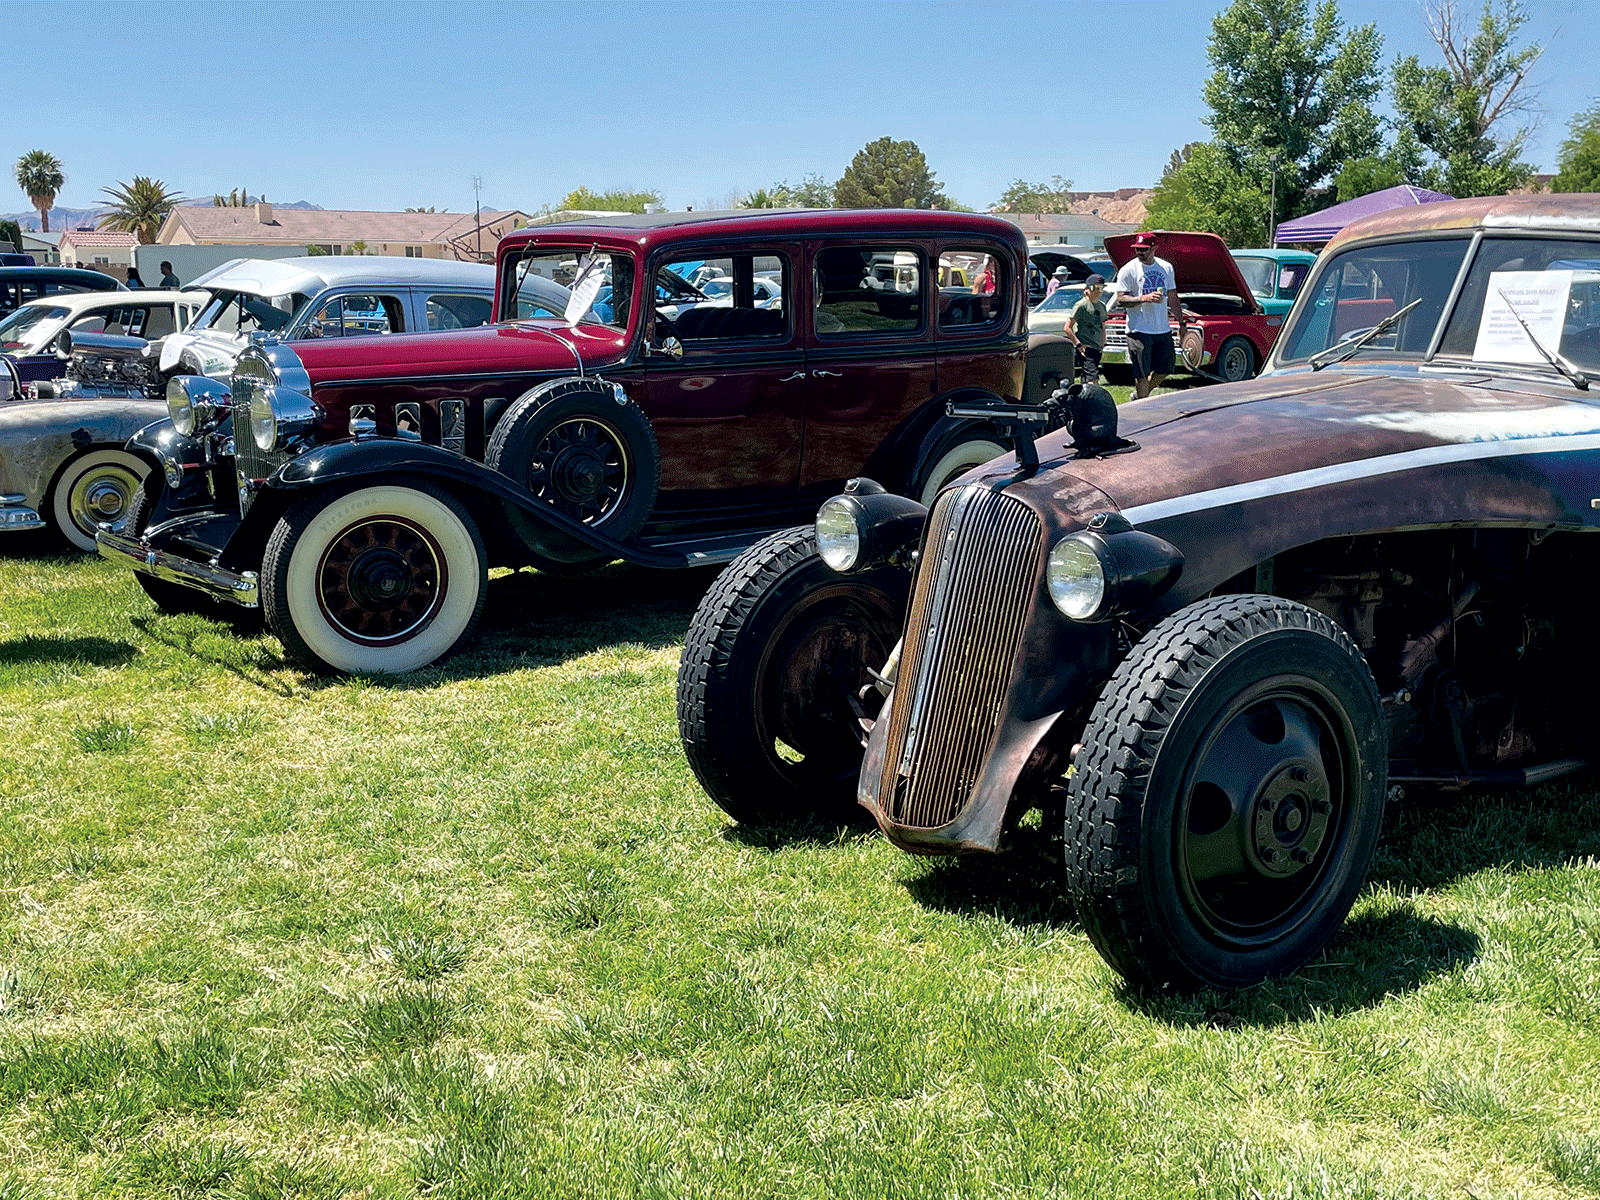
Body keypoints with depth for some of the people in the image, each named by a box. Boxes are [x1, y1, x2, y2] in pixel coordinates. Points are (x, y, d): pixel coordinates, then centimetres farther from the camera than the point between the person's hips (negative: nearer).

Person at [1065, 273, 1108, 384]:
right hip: (1086, 349, -7)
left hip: (1097, 349, 7)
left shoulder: (1102, 306, 16)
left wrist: (1103, 344, 15)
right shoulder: (1081, 306, -7)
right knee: (1092, 380, -20)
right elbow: (1067, 328, -9)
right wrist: (1079, 345, -14)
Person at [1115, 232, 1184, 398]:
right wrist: (1144, 298, -24)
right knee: (1141, 374, -4)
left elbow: (1173, 298, 17)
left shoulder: (1166, 268, 9)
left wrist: (1181, 323, 15)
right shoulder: (1128, 270, -6)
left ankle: (1139, 395, 31)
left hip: (1163, 329, 5)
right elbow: (1120, 300, -11)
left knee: (1164, 370, 10)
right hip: (1139, 330, -5)